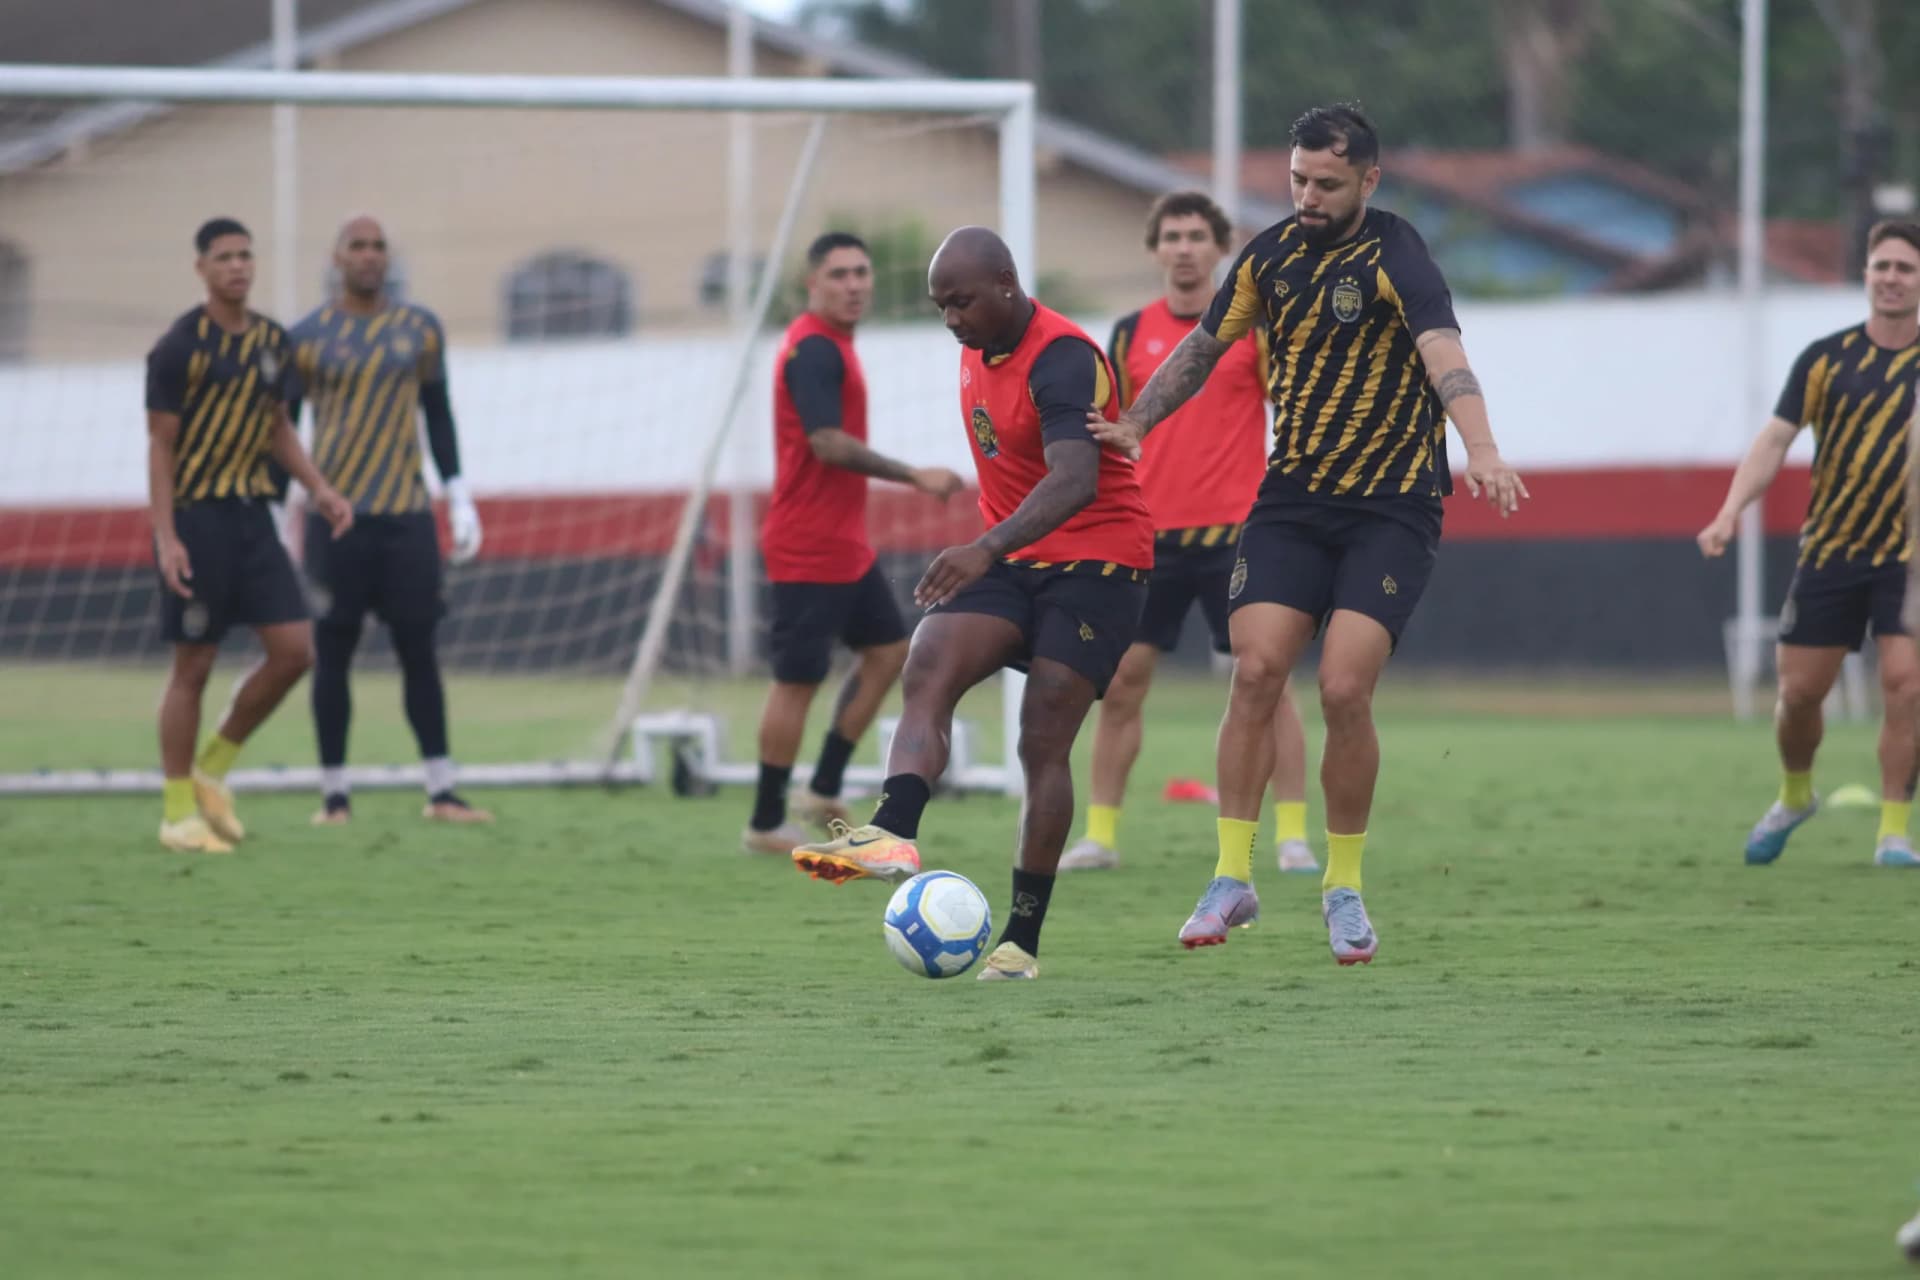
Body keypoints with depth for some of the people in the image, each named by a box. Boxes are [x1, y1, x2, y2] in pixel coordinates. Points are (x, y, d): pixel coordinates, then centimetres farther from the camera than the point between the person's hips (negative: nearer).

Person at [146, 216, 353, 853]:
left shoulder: (272, 341, 8)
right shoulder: (179, 347, -10)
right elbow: (160, 445, -10)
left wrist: (318, 488, 6)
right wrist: (165, 538, -16)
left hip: (251, 514, 6)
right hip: (195, 516, -6)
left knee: (294, 649, -2)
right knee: (193, 663, -2)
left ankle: (212, 768, 16)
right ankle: (178, 812, 8)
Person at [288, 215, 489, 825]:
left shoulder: (420, 329, 8)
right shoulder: (308, 338, 1)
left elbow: (439, 414, 16)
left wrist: (459, 498, 11)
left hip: (407, 515, 2)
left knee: (419, 649, 2)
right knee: (333, 651, 1)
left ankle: (441, 791, 5)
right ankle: (334, 793, 8)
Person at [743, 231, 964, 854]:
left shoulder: (831, 346, 14)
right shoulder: (814, 350, -17)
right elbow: (828, 443, -25)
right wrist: (914, 475, -22)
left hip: (844, 545, 10)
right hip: (809, 550, -10)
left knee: (887, 650, 15)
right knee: (798, 680, -4)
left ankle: (823, 791, 18)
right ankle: (766, 825, 4)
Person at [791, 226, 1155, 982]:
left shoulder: (1062, 359, -21)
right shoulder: (976, 354, 8)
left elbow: (1075, 480, -36)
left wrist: (989, 548, -49)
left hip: (1095, 562, -7)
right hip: (1009, 562, 7)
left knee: (1043, 743, -11)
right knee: (927, 671, -19)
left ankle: (1022, 940, -7)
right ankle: (893, 837, -39)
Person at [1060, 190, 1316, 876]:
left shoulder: (1255, 325, 1)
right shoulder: (1132, 333, 8)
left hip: (1235, 534, -3)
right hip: (1151, 535, 3)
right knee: (1120, 684, 2)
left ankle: (1292, 836, 0)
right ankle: (1100, 835, 10)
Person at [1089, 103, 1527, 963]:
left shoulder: (1393, 255, -13)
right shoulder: (1272, 254, 6)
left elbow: (1443, 352, -30)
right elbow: (1205, 347, 22)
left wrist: (1481, 450, -46)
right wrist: (1132, 425, 18)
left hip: (1391, 510, -4)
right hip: (1291, 502, 4)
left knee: (1343, 689, -14)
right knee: (1256, 672, -11)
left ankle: (1344, 886, 5)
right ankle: (1232, 877, -2)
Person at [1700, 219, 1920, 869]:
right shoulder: (1826, 359, 0)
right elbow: (1774, 440, -3)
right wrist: (1730, 512, -17)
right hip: (1830, 549, 1)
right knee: (1800, 690, 2)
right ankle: (1794, 797, 31)